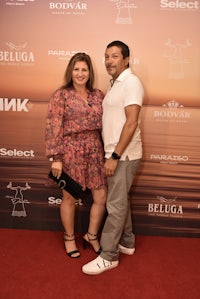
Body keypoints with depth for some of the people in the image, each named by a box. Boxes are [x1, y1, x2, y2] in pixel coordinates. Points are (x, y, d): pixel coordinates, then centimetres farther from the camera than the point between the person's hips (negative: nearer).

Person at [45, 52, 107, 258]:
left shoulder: (98, 95, 8)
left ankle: (91, 236, 31)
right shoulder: (60, 95, -5)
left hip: (95, 151, 5)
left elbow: (104, 124, 13)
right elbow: (53, 128, -9)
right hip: (71, 152, -4)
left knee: (101, 197, 7)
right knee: (69, 198, 9)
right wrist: (55, 158, -14)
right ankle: (69, 238, 33)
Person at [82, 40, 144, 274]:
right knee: (120, 201, 17)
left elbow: (131, 123, -21)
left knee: (115, 205, -2)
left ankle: (109, 256, 9)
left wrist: (115, 156, -22)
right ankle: (127, 243, 32)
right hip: (115, 153, 9)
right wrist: (111, 154, 14)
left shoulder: (131, 82, -13)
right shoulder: (116, 84, 16)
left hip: (124, 155, -9)